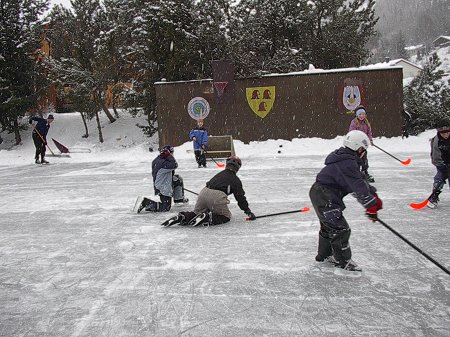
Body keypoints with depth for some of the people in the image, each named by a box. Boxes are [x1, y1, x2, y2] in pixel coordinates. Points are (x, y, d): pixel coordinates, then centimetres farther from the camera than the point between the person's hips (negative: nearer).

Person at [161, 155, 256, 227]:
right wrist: (249, 212, 20)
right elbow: (240, 197, 14)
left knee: (197, 213, 25)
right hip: (217, 196, -6)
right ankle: (207, 218, -13)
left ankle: (183, 217, -5)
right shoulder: (236, 180, 16)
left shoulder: (219, 174, 32)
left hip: (204, 192, 6)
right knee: (226, 216, 13)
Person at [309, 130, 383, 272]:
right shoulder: (347, 162, -23)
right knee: (340, 229, -4)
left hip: (319, 193, 11)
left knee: (329, 226, 24)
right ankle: (343, 261, 10)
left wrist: (374, 196, 6)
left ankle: (324, 255, 40)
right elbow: (358, 187, -26)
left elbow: (360, 180, 12)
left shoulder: (345, 158, 10)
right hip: (325, 198, -11)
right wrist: (371, 206, -23)